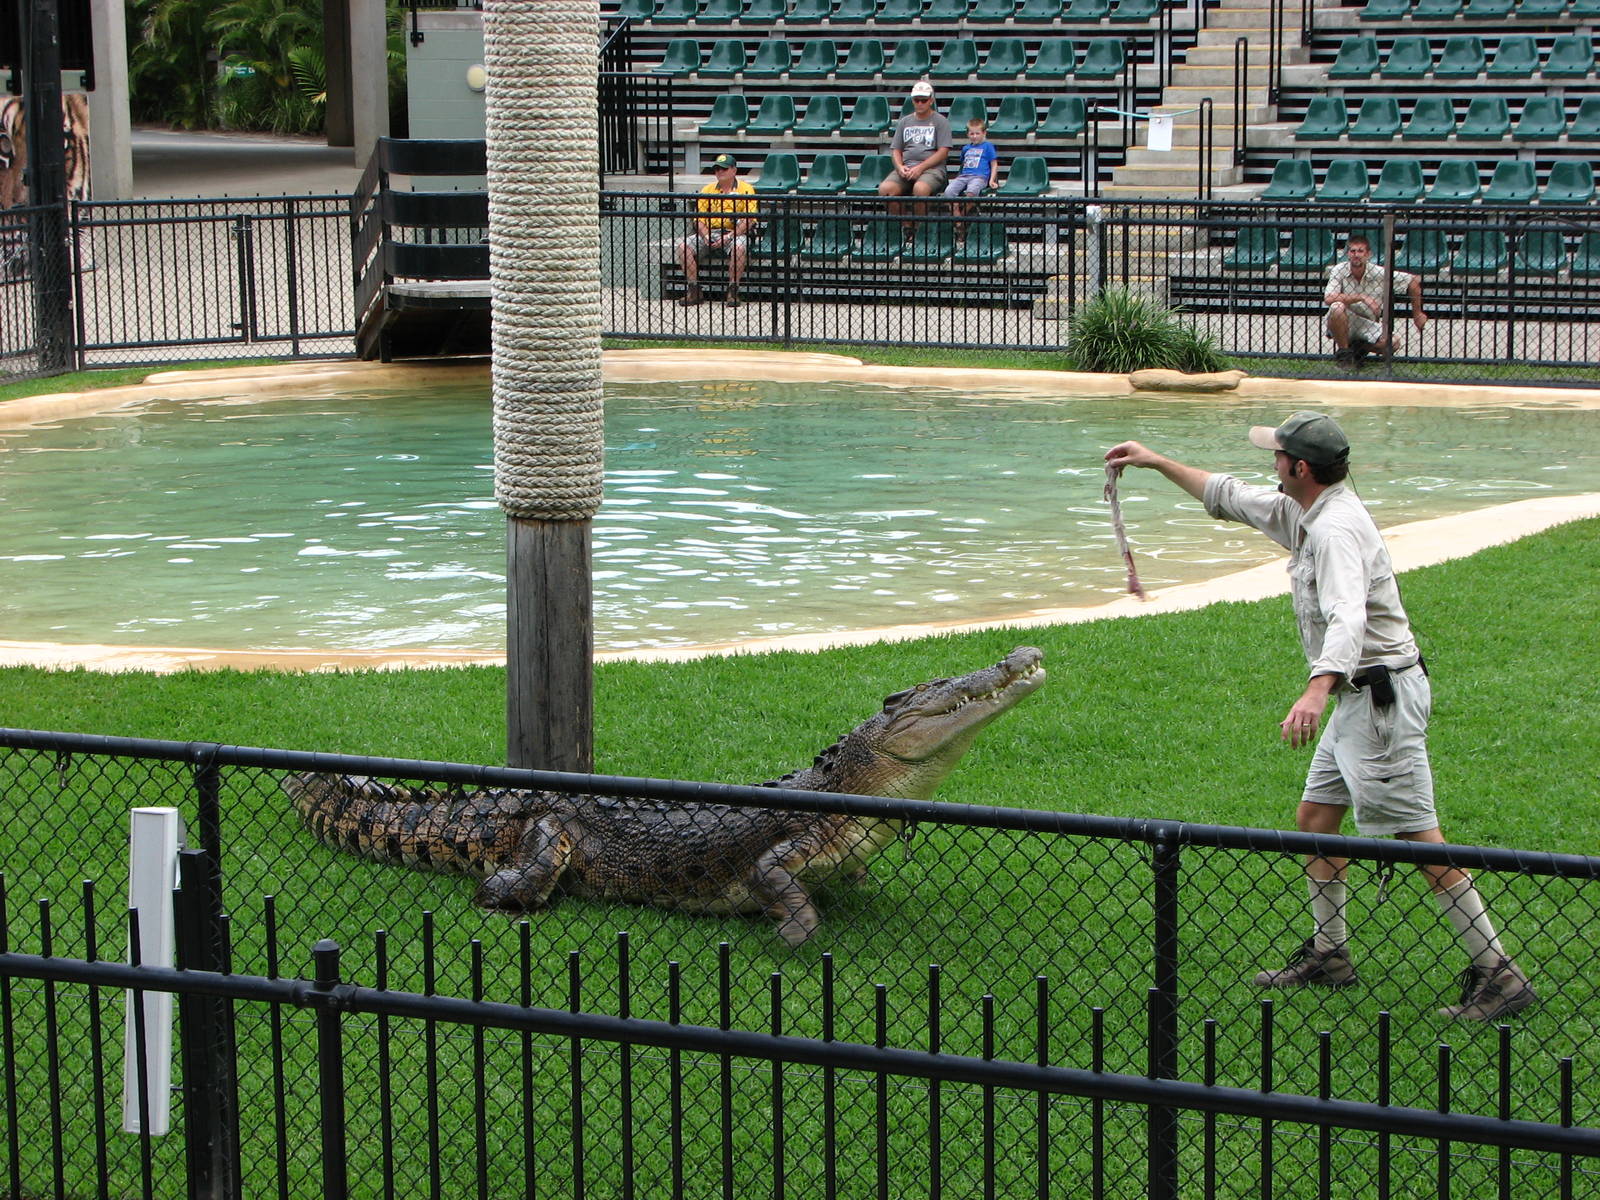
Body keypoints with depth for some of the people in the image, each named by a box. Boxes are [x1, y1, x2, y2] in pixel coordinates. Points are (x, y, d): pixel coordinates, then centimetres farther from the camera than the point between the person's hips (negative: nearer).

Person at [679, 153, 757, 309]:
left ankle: (733, 291, -26)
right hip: (709, 232, 4)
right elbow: (699, 218, 9)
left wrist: (729, 237, -19)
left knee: (739, 247, -39)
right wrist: (706, 236, -12)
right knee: (683, 246, -20)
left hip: (735, 233, -4)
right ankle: (694, 290, -14)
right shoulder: (707, 190, 13)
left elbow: (749, 220, -9)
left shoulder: (745, 189, 1)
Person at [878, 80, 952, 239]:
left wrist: (920, 168, -13)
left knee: (920, 188, -40)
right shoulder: (905, 122, 22)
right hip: (906, 168, 4)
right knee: (885, 189, -27)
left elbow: (943, 152, -2)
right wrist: (900, 167, -4)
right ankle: (905, 227, -15)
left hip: (932, 168, -4)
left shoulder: (940, 121, 8)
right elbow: (896, 150, 20)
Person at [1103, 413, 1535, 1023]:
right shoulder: (1305, 514, 11)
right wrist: (1155, 461, 29)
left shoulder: (1336, 529, -21)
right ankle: (1329, 954, 29)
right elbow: (1231, 498, 27)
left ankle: (1498, 974, -9)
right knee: (1315, 819, 17)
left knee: (1419, 841, -10)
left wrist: (1317, 690, -53)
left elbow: (1348, 618, -38)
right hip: (1357, 698, 11)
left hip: (1382, 697, -11)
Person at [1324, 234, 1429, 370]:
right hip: (1343, 325, -2)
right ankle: (1343, 352, -13)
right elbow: (1328, 299, -29)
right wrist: (1362, 297, -32)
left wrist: (1417, 314, 6)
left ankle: (1359, 348, 6)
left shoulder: (1379, 273, -12)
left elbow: (1414, 281, -1)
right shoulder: (1339, 270, -14)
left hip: (1368, 324, 2)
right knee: (1337, 307, -35)